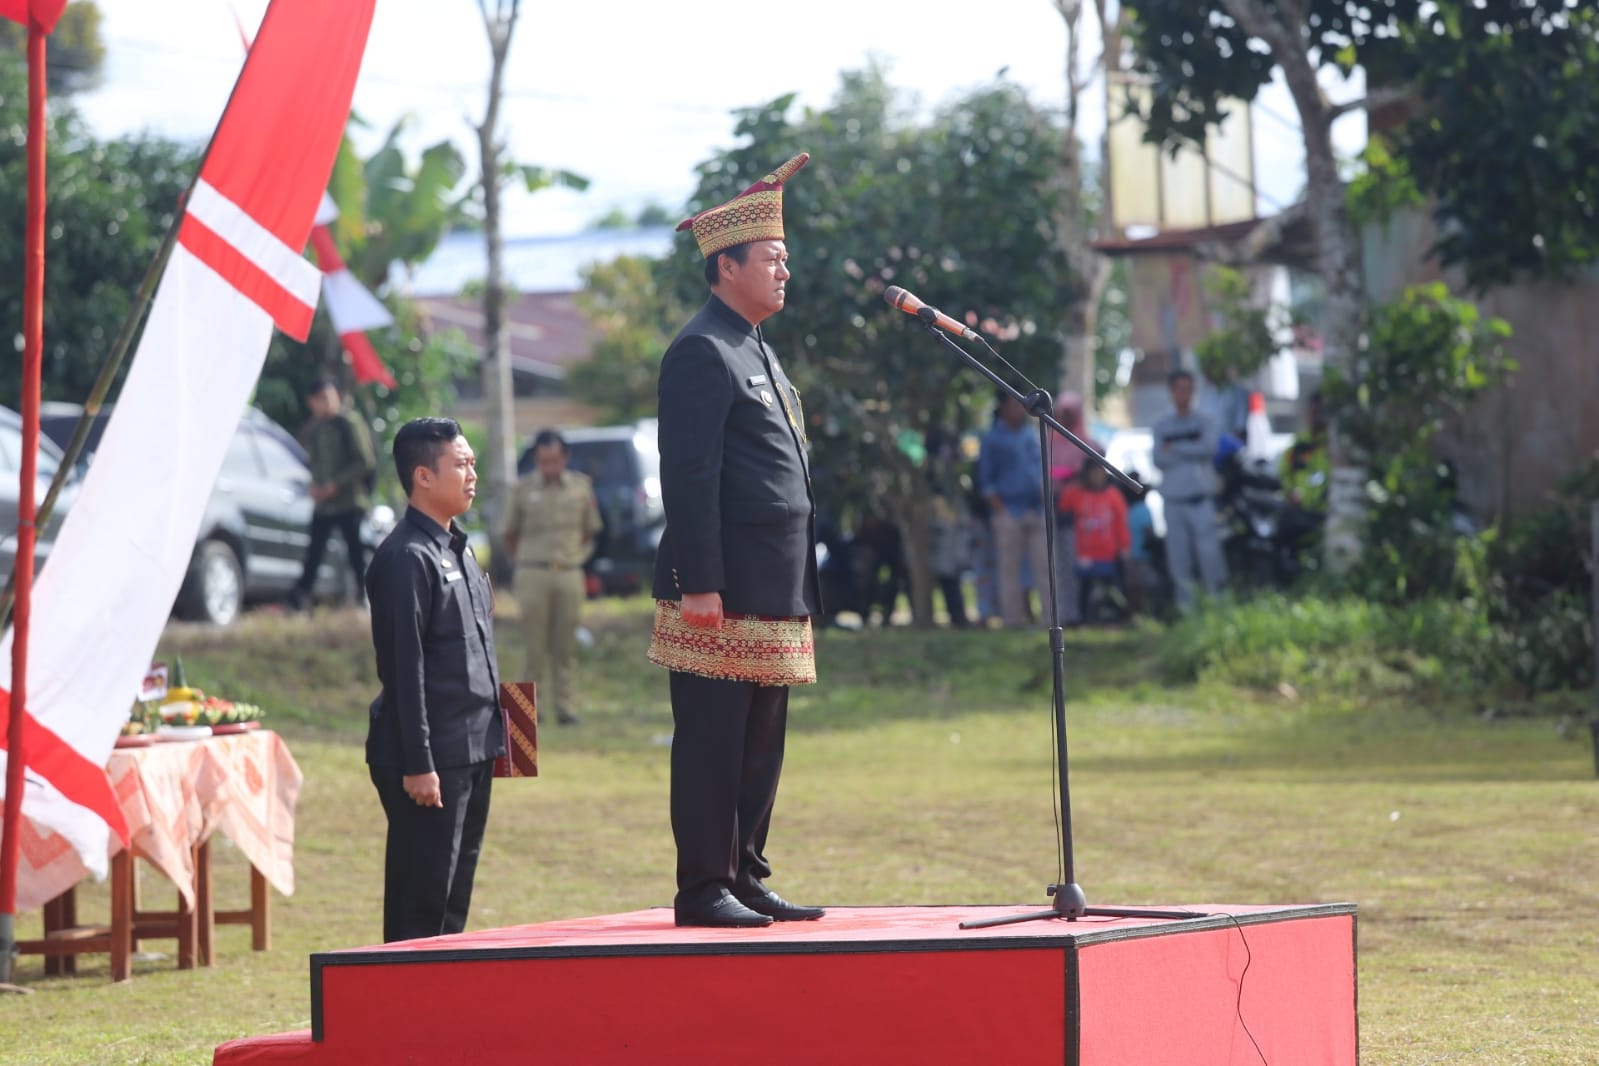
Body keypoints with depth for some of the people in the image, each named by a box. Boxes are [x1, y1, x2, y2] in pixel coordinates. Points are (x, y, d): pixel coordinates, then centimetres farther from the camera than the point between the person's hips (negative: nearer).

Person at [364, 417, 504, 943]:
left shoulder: (456, 549, 16)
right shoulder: (406, 558, -13)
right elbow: (404, 667, -17)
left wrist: (492, 736, 19)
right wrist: (417, 763, -20)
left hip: (472, 751, 9)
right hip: (432, 759, -9)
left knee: (454, 898, 12)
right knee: (421, 904, -6)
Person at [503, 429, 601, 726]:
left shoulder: (581, 486, 7)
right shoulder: (524, 488, 3)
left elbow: (590, 529, 18)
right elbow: (511, 534, 11)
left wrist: (576, 555, 11)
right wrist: (526, 562, 8)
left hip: (569, 575, 2)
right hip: (533, 575, -2)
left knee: (565, 646, 3)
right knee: (535, 644, -1)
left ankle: (564, 704, 6)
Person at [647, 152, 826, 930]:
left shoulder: (759, 351, 21)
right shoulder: (702, 352, -10)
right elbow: (689, 475, -16)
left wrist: (801, 586, 22)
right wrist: (699, 585, -21)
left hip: (774, 592, 10)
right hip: (723, 590, -10)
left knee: (761, 745, 11)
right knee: (711, 742, -6)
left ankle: (745, 878, 17)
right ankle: (702, 888, -3)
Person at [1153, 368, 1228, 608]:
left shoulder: (1203, 421, 7)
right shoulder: (1162, 424, 11)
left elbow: (1209, 448, -9)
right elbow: (1159, 459, 0)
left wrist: (1175, 448, -8)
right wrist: (1191, 451, -11)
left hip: (1201, 493, -2)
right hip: (1173, 495, 2)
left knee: (1207, 546, -10)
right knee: (1178, 550, 1)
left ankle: (1217, 595, -6)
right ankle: (1185, 600, 6)